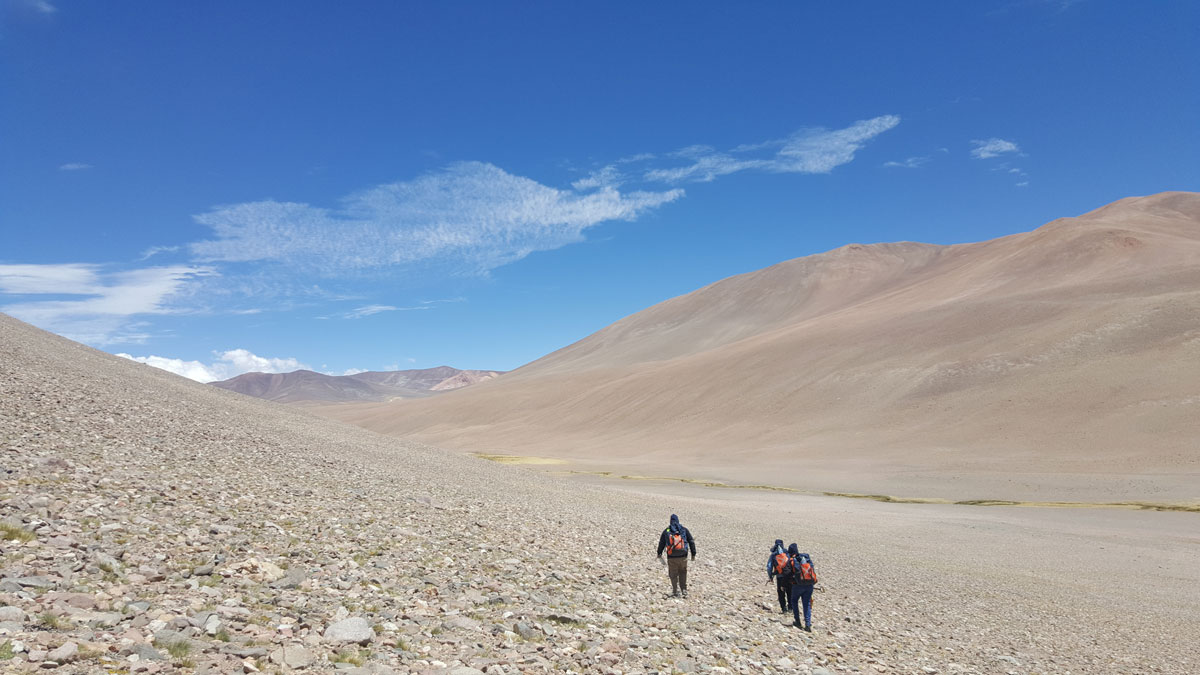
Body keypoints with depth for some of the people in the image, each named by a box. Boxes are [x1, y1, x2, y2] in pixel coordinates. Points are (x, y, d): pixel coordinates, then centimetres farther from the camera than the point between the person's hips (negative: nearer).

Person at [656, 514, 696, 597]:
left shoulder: (666, 531, 2)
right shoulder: (684, 530, 4)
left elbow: (661, 543, 8)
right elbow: (691, 542, 3)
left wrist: (659, 554, 22)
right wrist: (693, 554, 9)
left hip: (671, 557, -1)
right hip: (683, 556, 1)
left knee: (673, 575, 10)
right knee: (683, 573, 19)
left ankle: (675, 592, 9)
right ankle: (684, 590, 14)